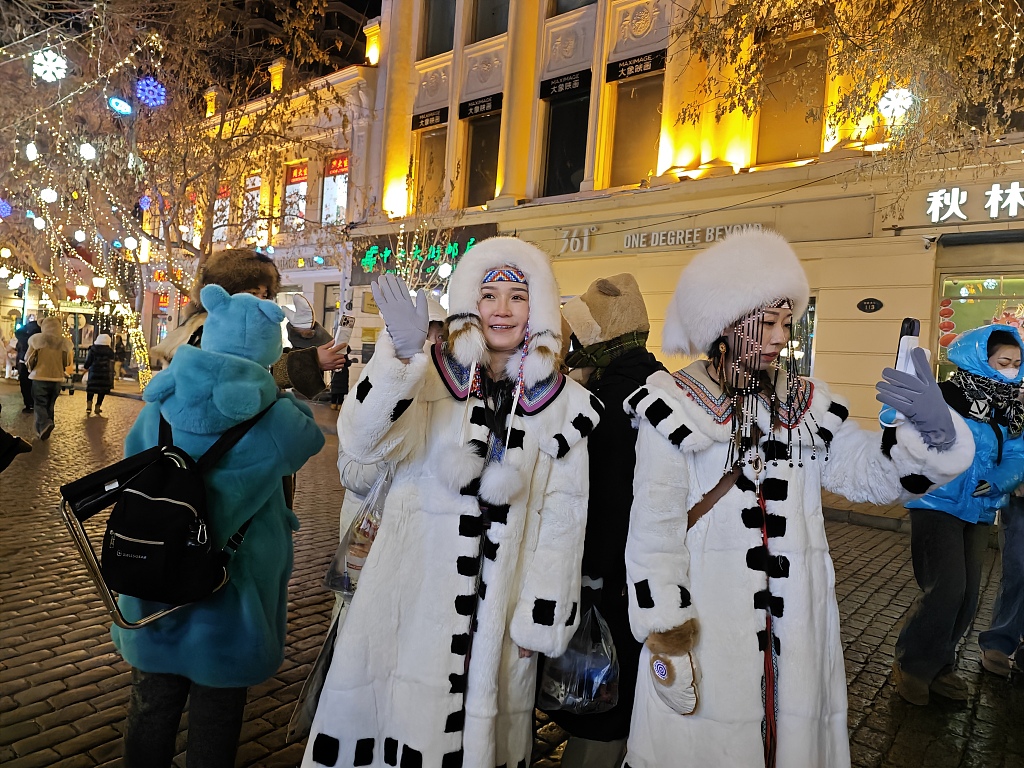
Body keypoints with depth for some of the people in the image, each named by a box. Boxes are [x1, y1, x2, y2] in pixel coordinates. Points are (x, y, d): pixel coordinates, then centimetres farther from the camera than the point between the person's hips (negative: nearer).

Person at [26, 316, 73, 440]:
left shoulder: (37, 339, -7)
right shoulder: (65, 342, -3)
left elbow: (29, 359, -4)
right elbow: (67, 362, 3)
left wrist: (30, 369, 17)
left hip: (40, 376, -2)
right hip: (57, 378, 3)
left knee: (40, 403, 3)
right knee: (50, 404, 16)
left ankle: (45, 424, -22)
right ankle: (43, 430, 21)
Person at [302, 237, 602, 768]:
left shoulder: (564, 405, 1)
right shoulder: (430, 379, -3)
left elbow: (562, 519, 2)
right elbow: (363, 441, -19)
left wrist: (540, 620, 1)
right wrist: (401, 354, -33)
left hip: (500, 603, 1)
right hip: (414, 592, -1)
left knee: (483, 721, 12)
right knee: (401, 719, 7)